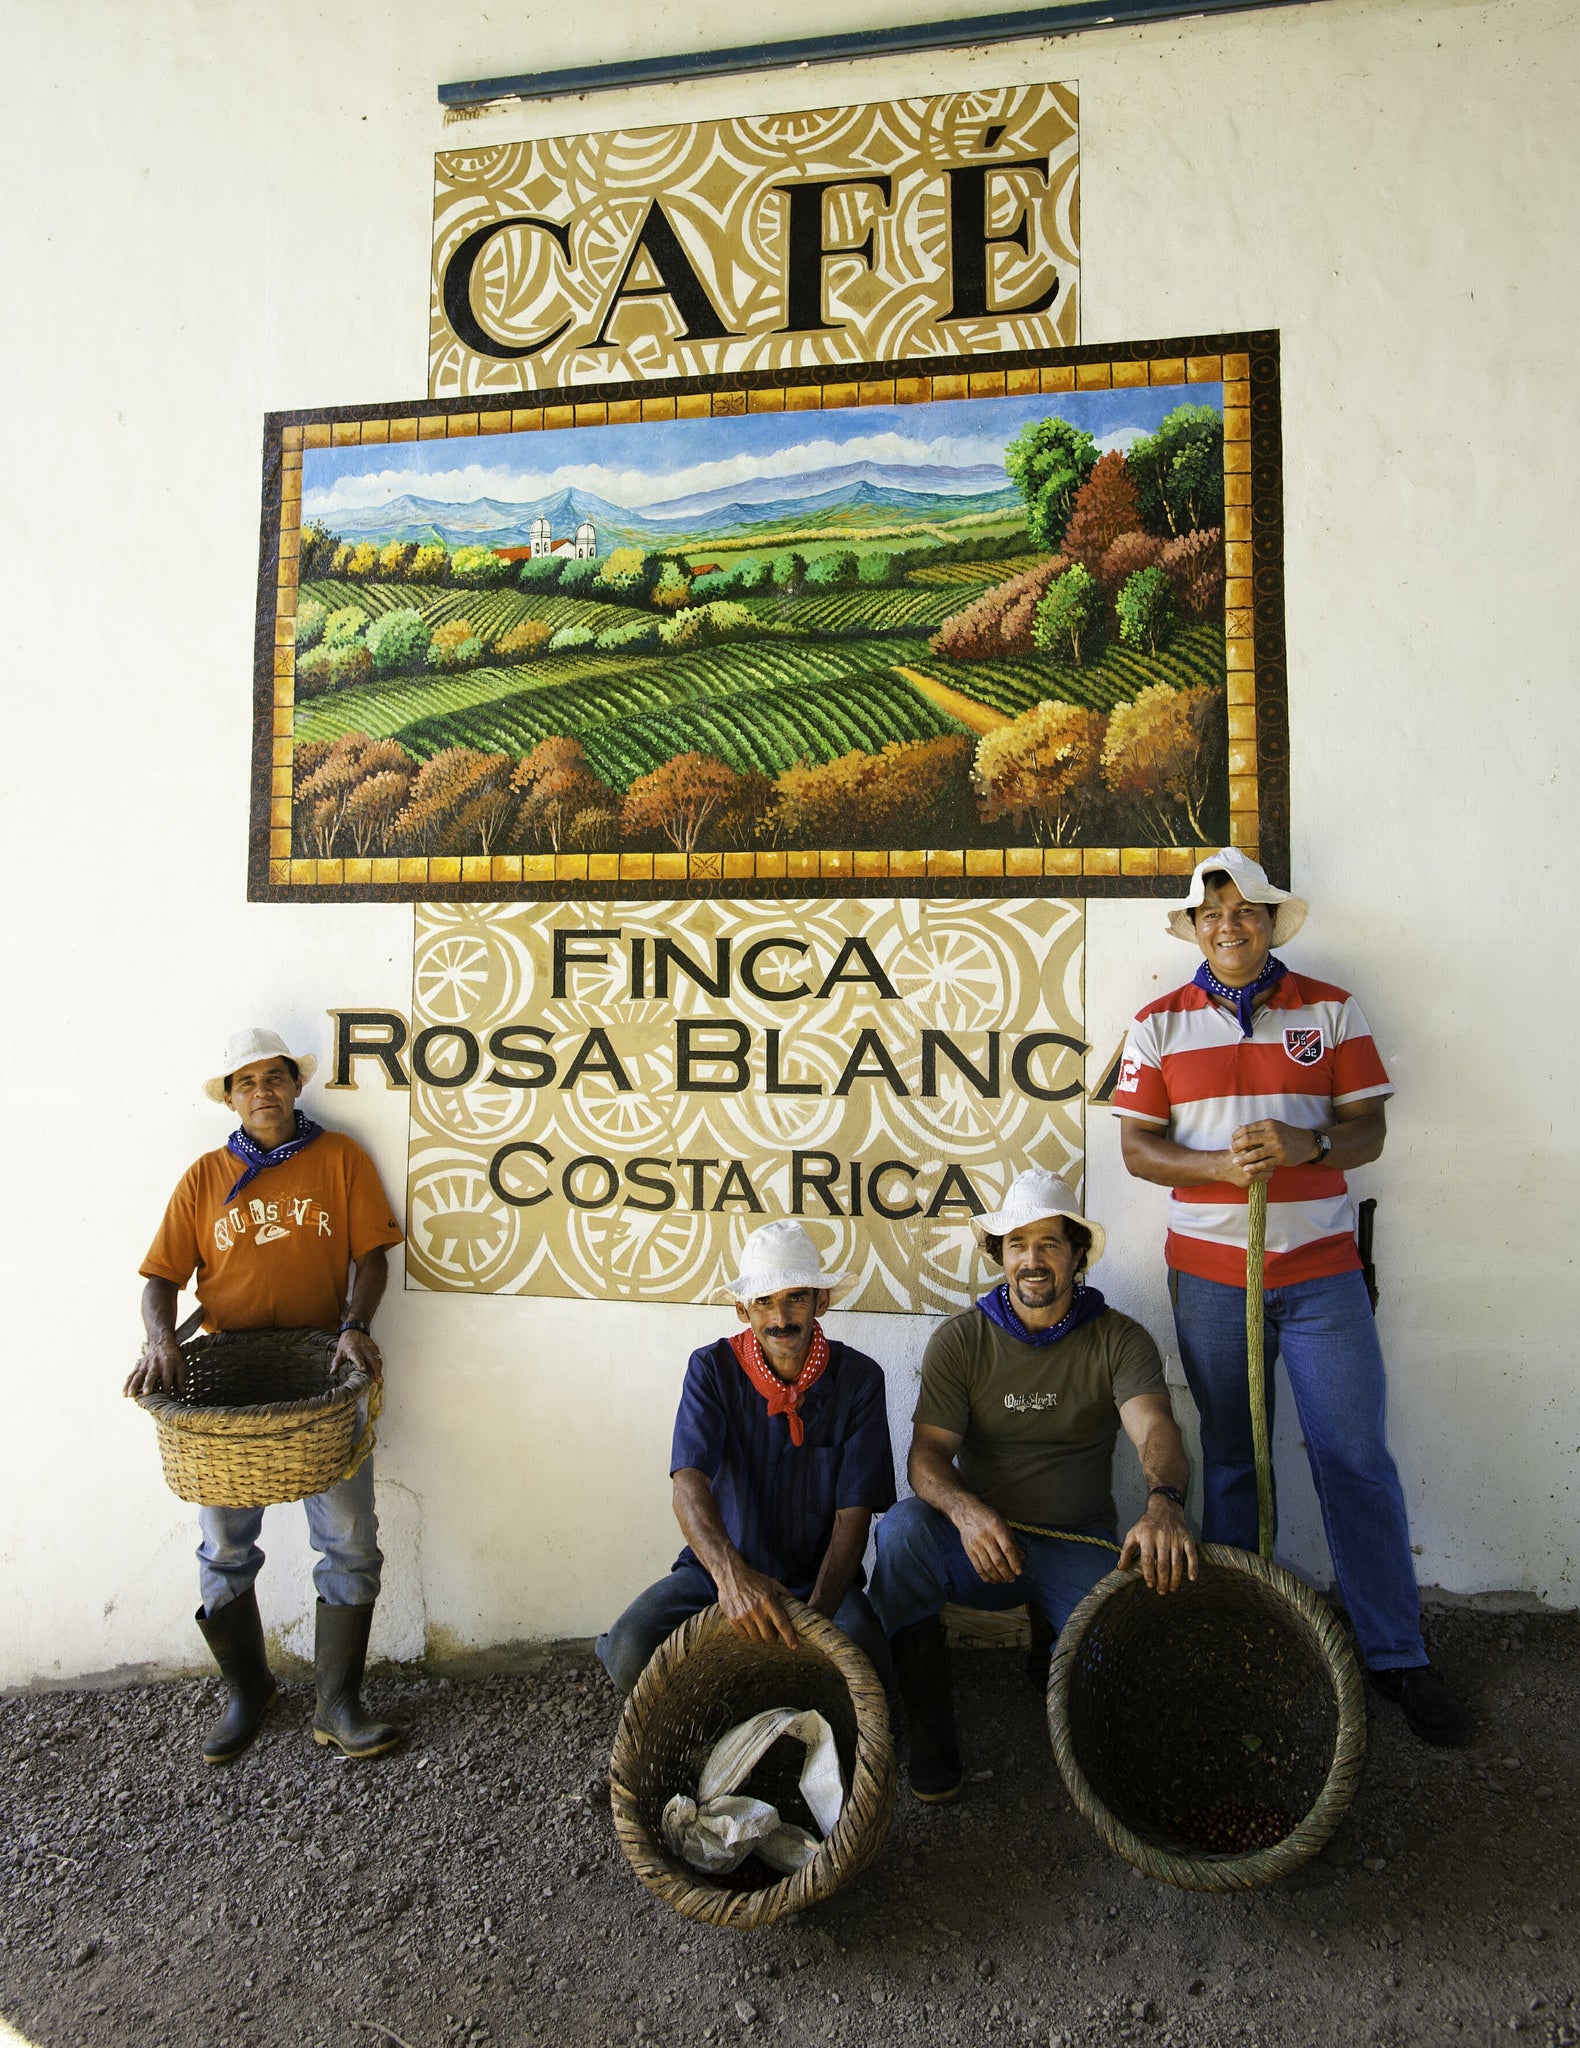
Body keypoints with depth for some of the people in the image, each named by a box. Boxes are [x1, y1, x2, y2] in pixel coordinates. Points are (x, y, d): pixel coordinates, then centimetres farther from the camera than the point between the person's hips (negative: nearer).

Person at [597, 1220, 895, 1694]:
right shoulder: (712, 1368, -9)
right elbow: (689, 1483, -23)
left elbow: (853, 1515, -11)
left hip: (820, 1577, 0)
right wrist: (729, 1572, -43)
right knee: (629, 1651, -25)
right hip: (718, 1567, 0)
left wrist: (816, 1615, -27)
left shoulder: (858, 1378, -9)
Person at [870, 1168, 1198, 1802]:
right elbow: (927, 1452, -9)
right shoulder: (959, 1339, -1)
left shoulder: (1119, 1339, -2)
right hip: (981, 1540, 0)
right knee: (903, 1528, -31)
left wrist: (1164, 1502, -44)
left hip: (1080, 1545, 0)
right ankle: (930, 1734, -12)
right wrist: (965, 1511, -33)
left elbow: (1154, 1428, -20)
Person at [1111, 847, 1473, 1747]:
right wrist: (1220, 1165, -17)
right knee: (1231, 1461, 9)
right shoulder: (1160, 1023, 4)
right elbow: (1137, 1146, 0)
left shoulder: (1332, 1010, 4)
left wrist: (1304, 1145, -20)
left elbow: (1368, 1128, 0)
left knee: (1357, 1457, 1)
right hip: (1210, 1272, 1)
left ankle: (1398, 1656, 16)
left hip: (1321, 1268, 0)